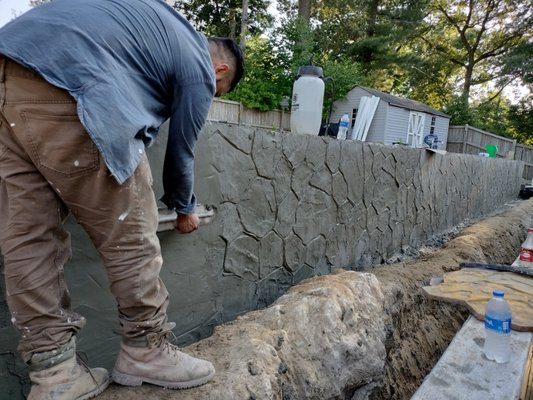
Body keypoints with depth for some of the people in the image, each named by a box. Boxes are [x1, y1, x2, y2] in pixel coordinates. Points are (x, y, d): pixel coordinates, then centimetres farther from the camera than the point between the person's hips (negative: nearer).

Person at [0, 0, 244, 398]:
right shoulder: (199, 68, 8)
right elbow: (180, 153, 13)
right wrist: (185, 209, 31)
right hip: (62, 88, -10)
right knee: (129, 235, 1)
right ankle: (146, 351, 16)